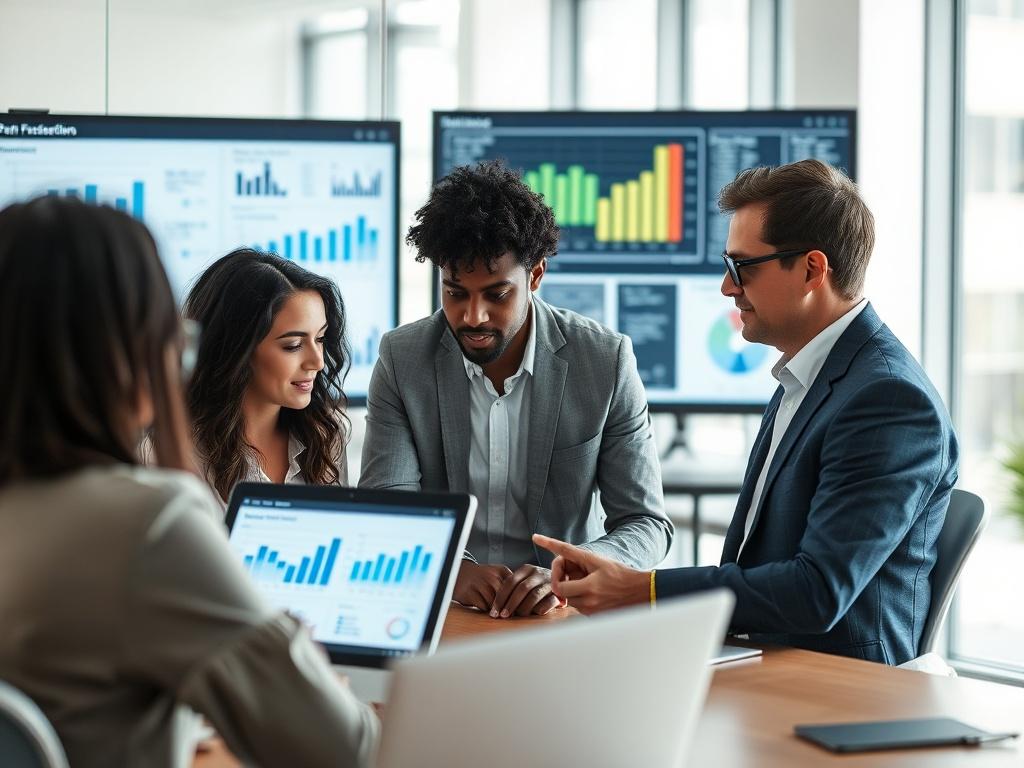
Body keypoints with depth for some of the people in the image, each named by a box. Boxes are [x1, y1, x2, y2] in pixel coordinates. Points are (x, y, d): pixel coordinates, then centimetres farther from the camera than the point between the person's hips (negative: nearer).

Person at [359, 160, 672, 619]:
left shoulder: (605, 361, -4)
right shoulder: (402, 359, -1)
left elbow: (646, 525, -4)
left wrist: (564, 577, -23)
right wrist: (453, 569, -27)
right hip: (439, 607, 0)